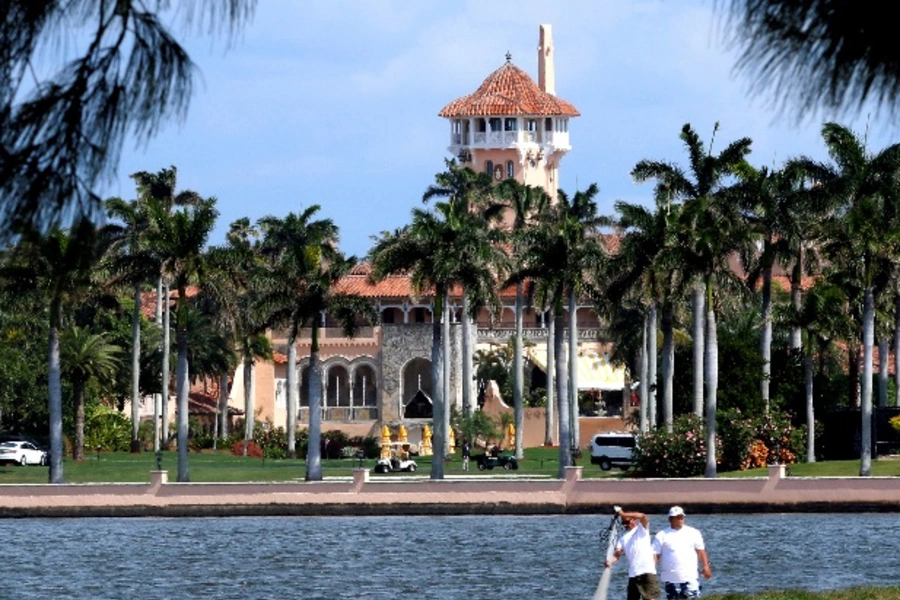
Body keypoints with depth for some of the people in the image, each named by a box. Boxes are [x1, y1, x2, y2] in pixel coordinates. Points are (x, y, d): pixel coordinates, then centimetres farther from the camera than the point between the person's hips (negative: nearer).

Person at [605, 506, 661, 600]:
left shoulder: (642, 529, 3)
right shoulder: (622, 537, 15)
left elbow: (643, 516, -17)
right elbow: (617, 553, 2)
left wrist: (623, 514, -20)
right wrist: (610, 562, -20)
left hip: (647, 571, -5)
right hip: (633, 574, 5)